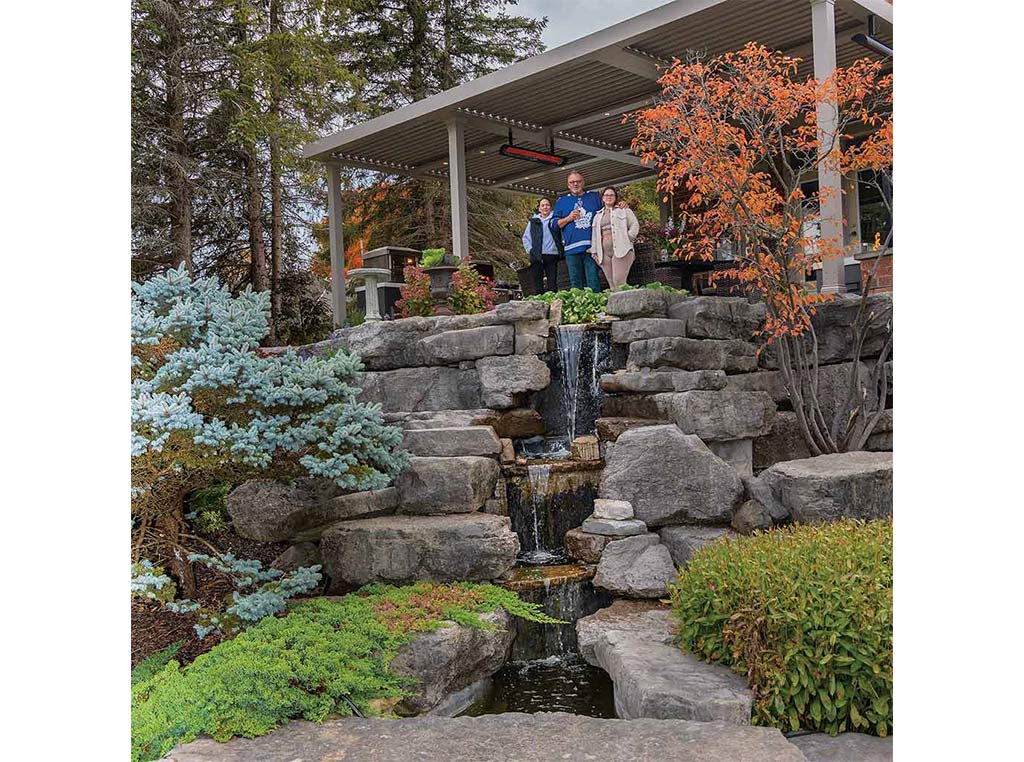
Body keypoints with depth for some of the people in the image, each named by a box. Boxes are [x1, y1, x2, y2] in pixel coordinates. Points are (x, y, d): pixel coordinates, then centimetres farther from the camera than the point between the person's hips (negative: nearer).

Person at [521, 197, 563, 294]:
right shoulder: (533, 221, 13)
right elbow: (525, 238, 15)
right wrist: (530, 250, 2)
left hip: (552, 256, -1)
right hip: (537, 257, 1)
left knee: (552, 285, -2)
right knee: (537, 286, 1)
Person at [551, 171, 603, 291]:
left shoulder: (595, 196, 16)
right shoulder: (561, 201, 16)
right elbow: (553, 224, 12)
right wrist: (568, 218, -2)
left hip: (592, 247, -1)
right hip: (572, 249, 1)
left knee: (594, 283, -6)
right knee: (576, 284, 2)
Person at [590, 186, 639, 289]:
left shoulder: (624, 210, 11)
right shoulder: (598, 216, 24)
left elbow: (635, 225, 3)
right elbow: (594, 236, 22)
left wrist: (628, 239, -8)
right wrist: (595, 253, 14)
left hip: (621, 250, -5)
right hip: (604, 253, 5)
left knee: (619, 281, -17)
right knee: (611, 284, -1)